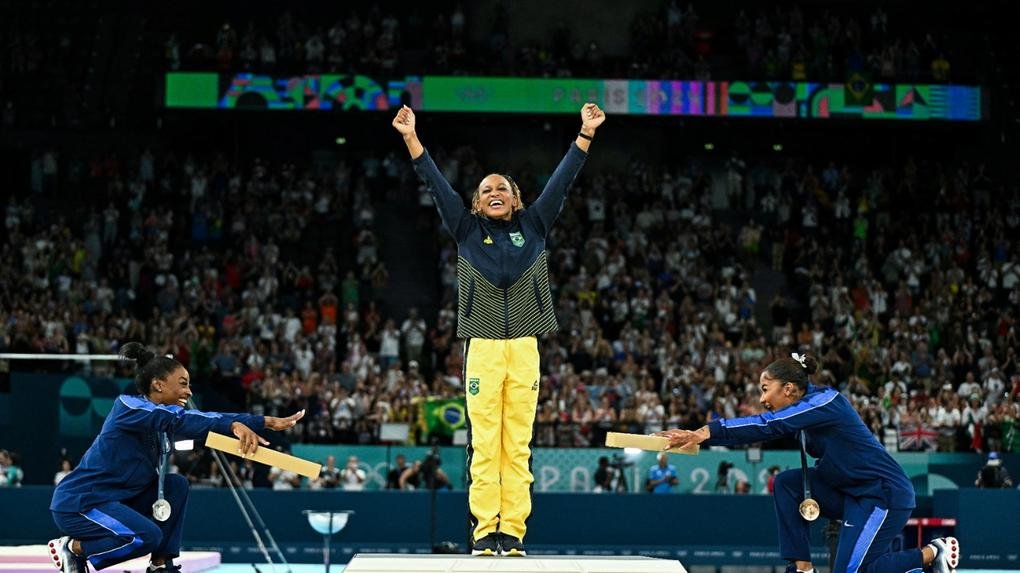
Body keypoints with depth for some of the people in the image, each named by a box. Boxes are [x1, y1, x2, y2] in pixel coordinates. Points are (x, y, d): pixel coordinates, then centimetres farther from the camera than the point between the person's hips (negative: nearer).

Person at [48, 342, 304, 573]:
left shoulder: (167, 416, 8)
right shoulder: (129, 406, -17)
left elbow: (205, 420, 3)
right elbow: (180, 420, -33)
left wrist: (268, 422, -6)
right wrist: (234, 426, -44)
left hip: (115, 499, 9)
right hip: (77, 503, -9)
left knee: (176, 485, 1)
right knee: (148, 535, -26)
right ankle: (72, 548, -7)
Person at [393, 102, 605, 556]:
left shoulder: (534, 226, 13)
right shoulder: (467, 230, 11)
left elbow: (561, 181, 10)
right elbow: (436, 185, 7)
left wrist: (586, 134, 4)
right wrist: (411, 138, 0)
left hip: (524, 347, 1)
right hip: (482, 346, -1)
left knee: (518, 444, 0)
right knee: (484, 443, -4)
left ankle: (513, 532, -1)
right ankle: (484, 531, -4)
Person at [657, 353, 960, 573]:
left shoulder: (825, 402, -20)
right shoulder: (808, 405, 7)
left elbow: (769, 426, -30)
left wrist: (709, 432, -35)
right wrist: (705, 434, -13)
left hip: (884, 494, -9)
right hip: (851, 491, 9)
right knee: (787, 483, -3)